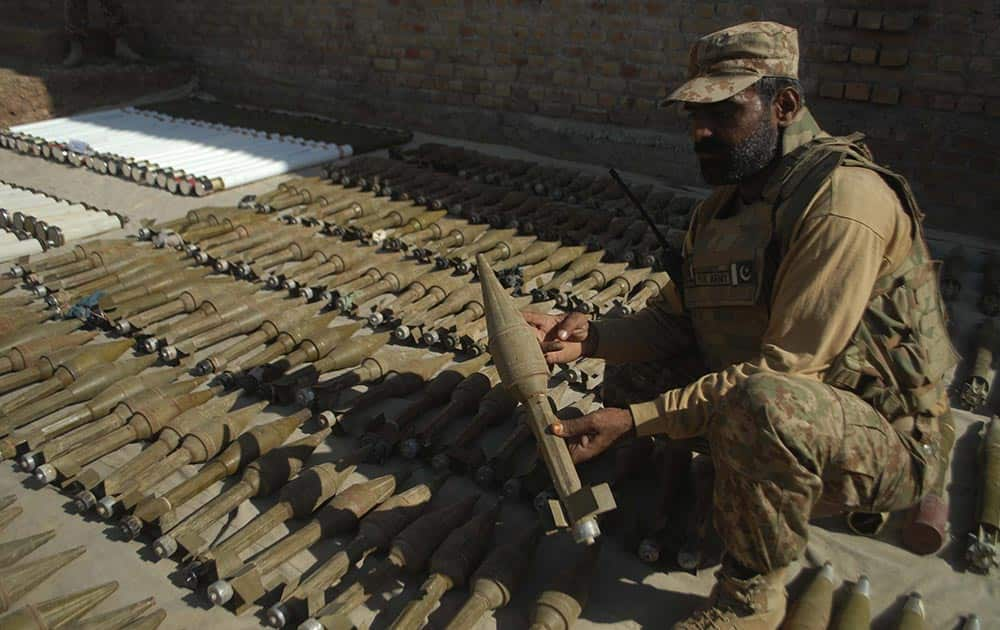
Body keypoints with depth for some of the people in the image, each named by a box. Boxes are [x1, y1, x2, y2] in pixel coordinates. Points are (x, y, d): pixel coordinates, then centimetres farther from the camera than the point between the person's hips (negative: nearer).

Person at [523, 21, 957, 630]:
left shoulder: (843, 199, -24)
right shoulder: (724, 204, 5)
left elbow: (784, 369, -28)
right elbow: (677, 319, 5)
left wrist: (634, 420, -29)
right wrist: (593, 335, -15)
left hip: (885, 442, -8)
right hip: (789, 421, 8)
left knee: (761, 402, -38)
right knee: (634, 373, 0)